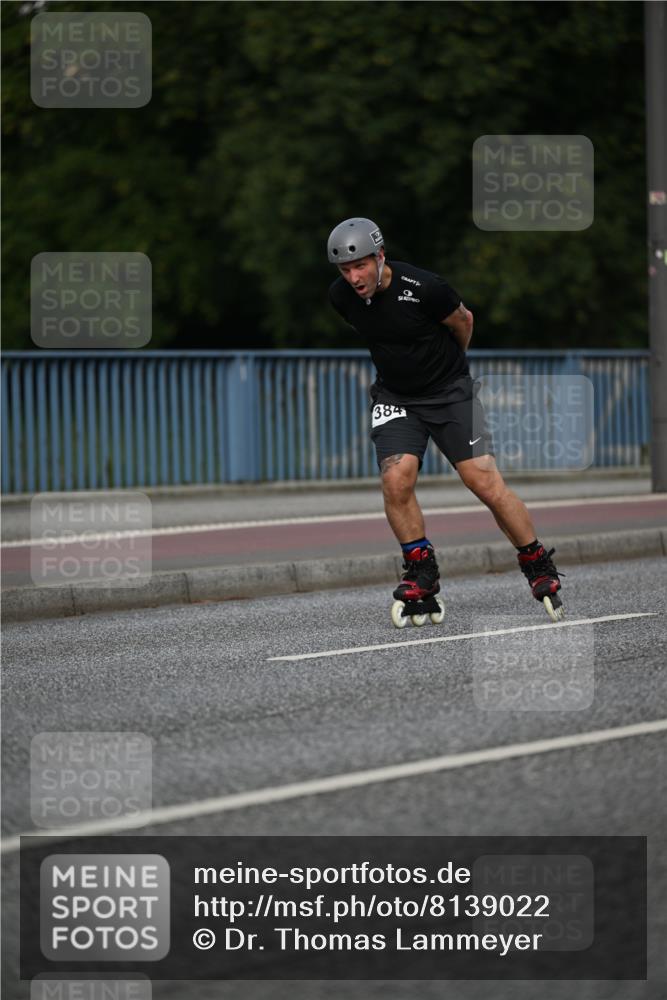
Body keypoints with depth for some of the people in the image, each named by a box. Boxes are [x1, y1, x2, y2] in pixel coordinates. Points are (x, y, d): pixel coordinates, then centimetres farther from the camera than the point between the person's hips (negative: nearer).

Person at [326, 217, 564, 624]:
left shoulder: (424, 288, -24)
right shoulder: (341, 297, -9)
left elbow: (463, 322, -2)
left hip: (450, 392, -3)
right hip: (395, 399, 4)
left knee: (486, 482, -10)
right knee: (396, 481, -17)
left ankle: (539, 567, 5)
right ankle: (422, 574, 1)